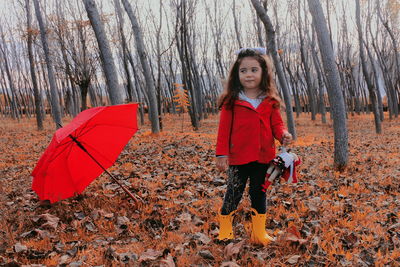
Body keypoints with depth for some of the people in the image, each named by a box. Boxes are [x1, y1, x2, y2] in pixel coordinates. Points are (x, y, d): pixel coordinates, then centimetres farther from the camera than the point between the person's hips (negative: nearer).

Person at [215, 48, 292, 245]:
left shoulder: (270, 101, 3)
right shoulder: (231, 101, -7)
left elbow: (276, 123, 9)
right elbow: (224, 129, -6)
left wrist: (283, 134, -13)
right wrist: (222, 154, -8)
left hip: (263, 157, 3)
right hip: (238, 157, -3)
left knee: (259, 193, 15)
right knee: (234, 192, 7)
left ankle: (259, 232, 27)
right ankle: (225, 230, 25)